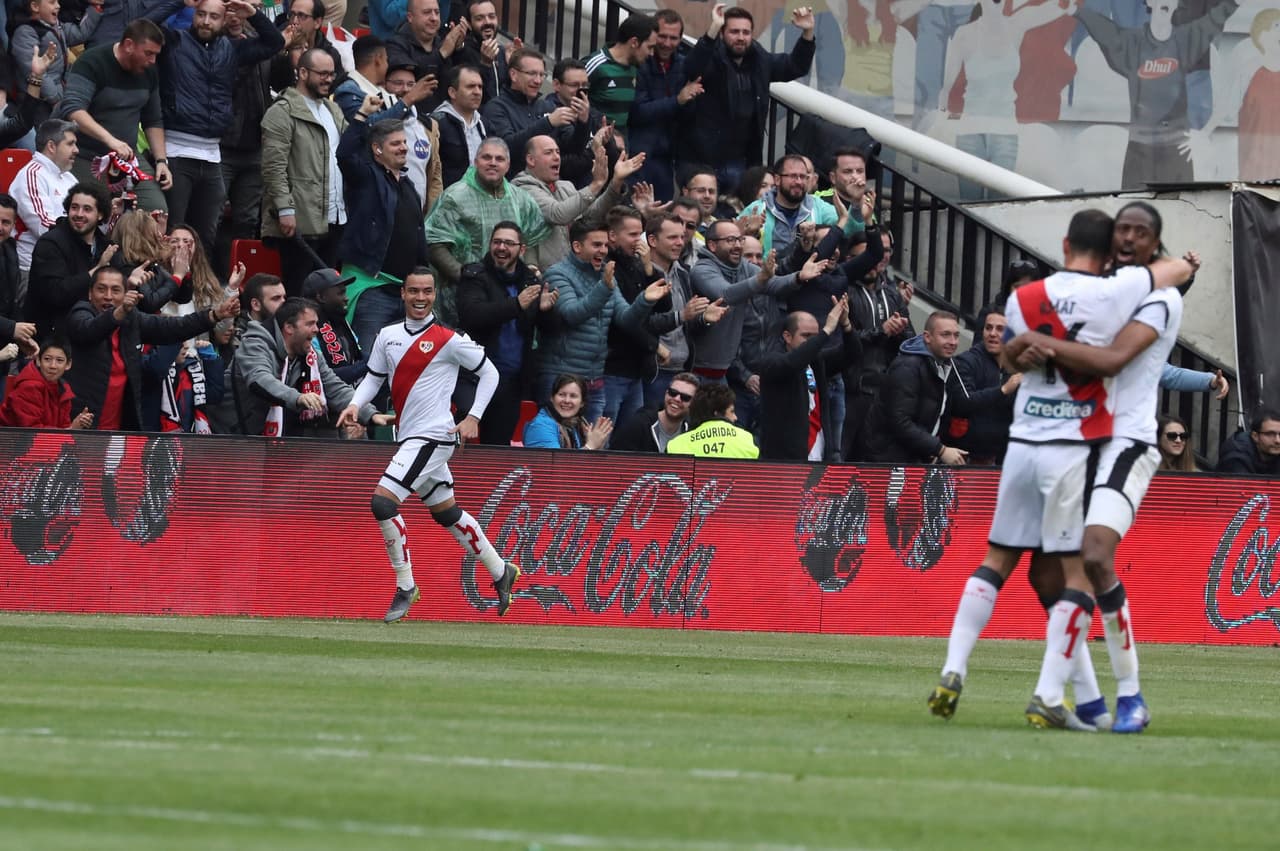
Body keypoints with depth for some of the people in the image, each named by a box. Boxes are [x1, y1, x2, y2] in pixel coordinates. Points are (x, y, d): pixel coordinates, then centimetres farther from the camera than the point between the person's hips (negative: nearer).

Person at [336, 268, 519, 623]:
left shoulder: (449, 340, -9)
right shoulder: (388, 336, 8)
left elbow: (489, 373, 0)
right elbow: (374, 377, 17)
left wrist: (473, 417, -7)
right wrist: (355, 404, -3)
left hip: (433, 436, -8)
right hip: (409, 437, 8)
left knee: (382, 501, -18)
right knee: (446, 512, 18)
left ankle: (405, 586, -8)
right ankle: (501, 572, 33)